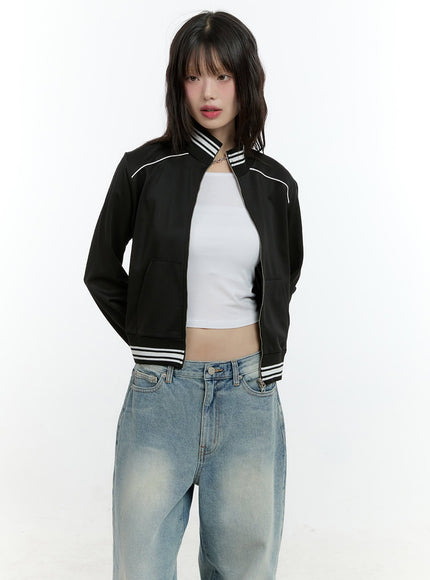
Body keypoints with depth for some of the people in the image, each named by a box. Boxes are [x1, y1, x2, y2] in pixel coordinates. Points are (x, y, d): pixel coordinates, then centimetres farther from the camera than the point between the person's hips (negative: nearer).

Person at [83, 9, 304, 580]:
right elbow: (101, 271, 9)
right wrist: (150, 338, 6)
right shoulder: (145, 169, -1)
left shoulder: (275, 184, 6)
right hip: (162, 389, -1)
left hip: (249, 391, 2)